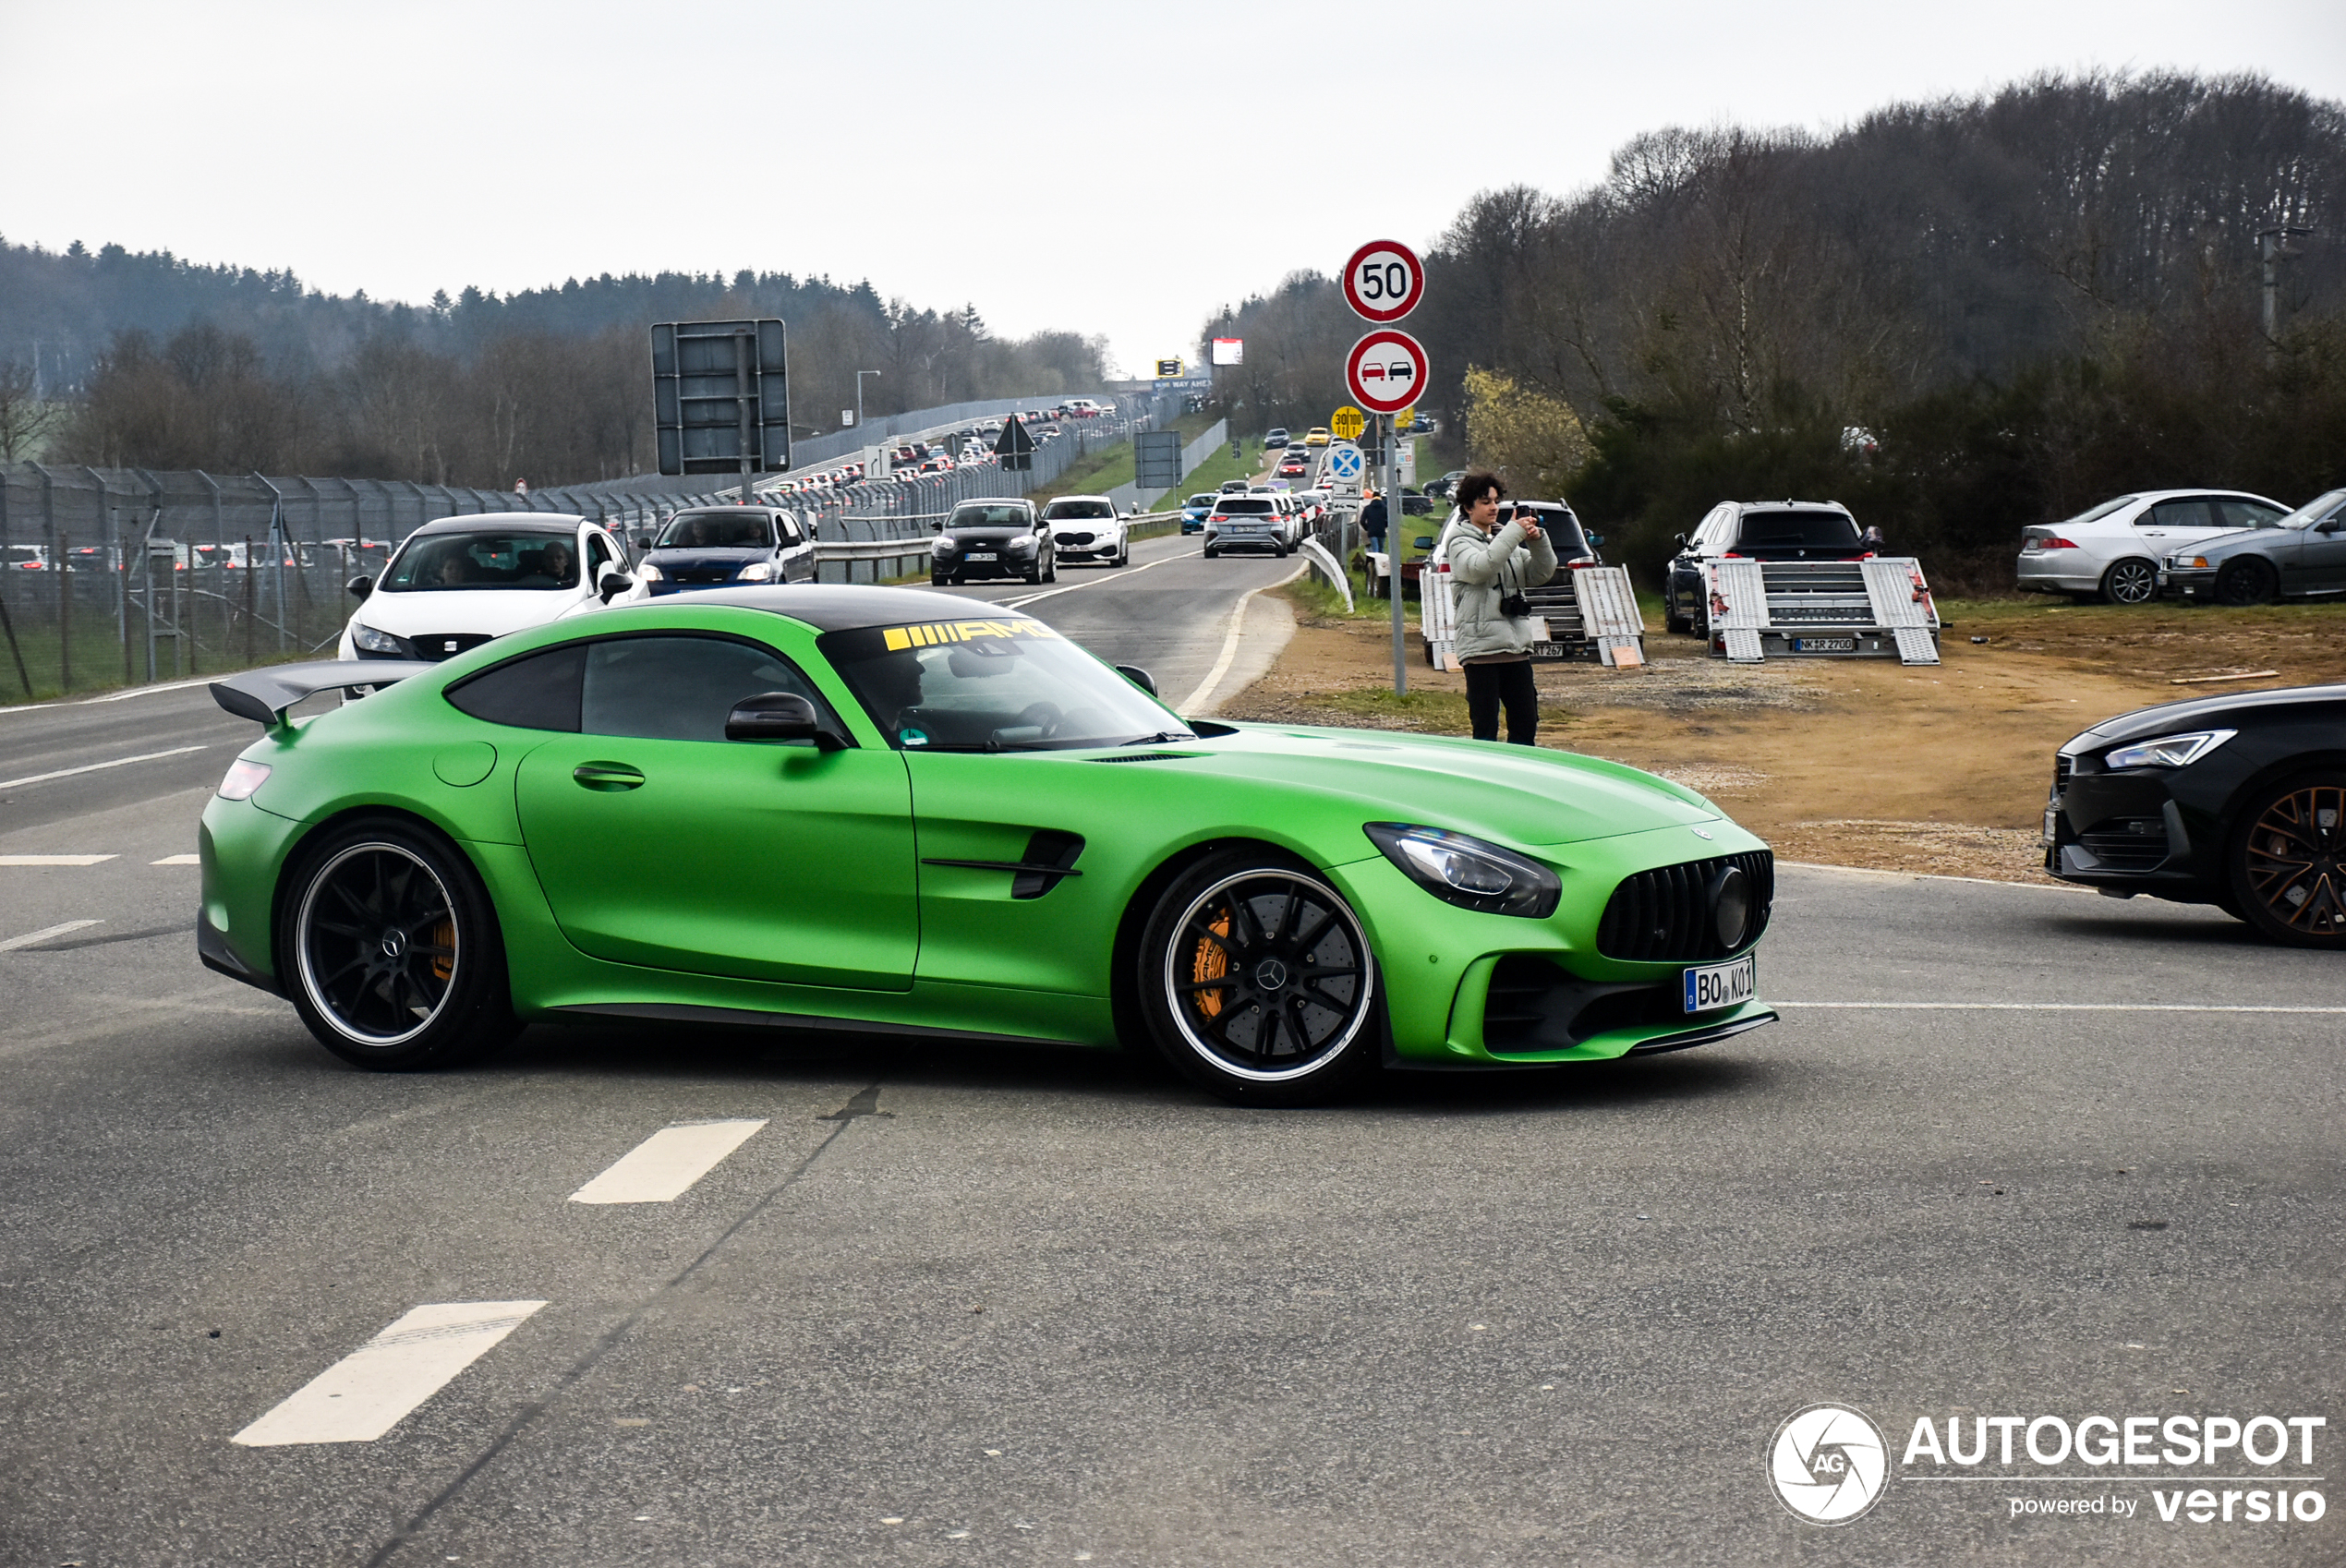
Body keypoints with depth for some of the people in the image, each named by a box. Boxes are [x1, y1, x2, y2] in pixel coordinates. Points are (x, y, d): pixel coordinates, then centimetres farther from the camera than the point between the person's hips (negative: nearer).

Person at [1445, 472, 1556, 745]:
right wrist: (1514, 532, -21)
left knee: (1526, 723, 7)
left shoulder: (1505, 539, 18)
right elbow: (1480, 567, -23)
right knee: (1486, 729, -6)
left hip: (1516, 645, 7)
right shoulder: (1461, 542, -1)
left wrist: (1537, 541, -7)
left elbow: (1540, 574, 10)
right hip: (1481, 647, -7)